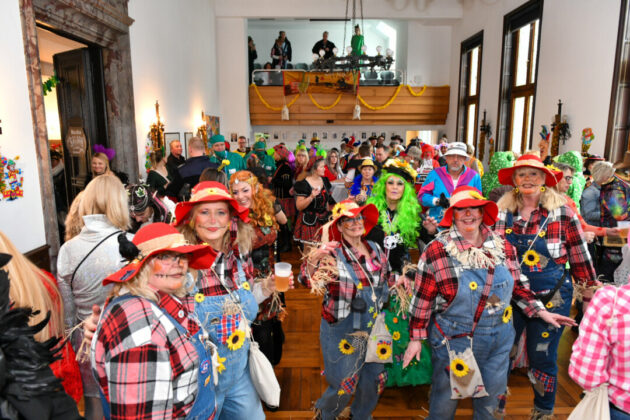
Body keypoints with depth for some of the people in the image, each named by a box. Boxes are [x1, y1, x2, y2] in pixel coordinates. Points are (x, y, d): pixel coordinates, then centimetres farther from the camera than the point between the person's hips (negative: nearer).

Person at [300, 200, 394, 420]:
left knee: (375, 380, 17)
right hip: (341, 333, -5)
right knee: (344, 386, 6)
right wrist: (313, 259, -50)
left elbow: (388, 280, 18)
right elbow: (309, 280, -33)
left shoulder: (375, 249, 1)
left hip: (372, 329, 5)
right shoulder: (333, 254, -17)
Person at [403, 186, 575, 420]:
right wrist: (416, 338, -9)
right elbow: (422, 299, -11)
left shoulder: (504, 248, -1)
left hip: (499, 343, 4)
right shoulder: (437, 251, -14)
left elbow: (517, 287, 12)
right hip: (453, 341, -4)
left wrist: (542, 312, 3)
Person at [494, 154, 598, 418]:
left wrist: (589, 290, 3)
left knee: (542, 356, 10)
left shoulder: (561, 210, -8)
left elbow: (579, 254, -2)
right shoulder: (503, 211, -2)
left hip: (552, 296, -2)